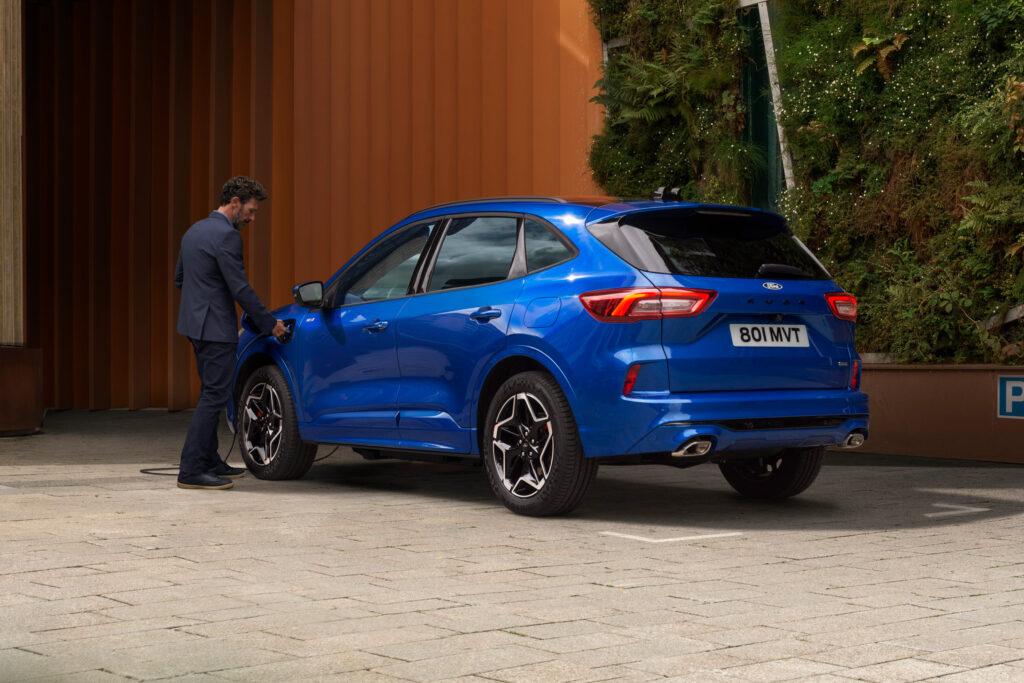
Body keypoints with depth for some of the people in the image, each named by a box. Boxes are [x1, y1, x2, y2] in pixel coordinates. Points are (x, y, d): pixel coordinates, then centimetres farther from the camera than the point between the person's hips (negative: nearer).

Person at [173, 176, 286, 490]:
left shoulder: (195, 231, 14)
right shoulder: (226, 236, -17)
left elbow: (179, 278, 22)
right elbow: (240, 288, -19)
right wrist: (269, 324, -11)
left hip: (195, 324, 10)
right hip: (216, 328, -10)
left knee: (212, 394, 17)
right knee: (214, 396, -8)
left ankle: (210, 462, 24)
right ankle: (191, 470, -9)